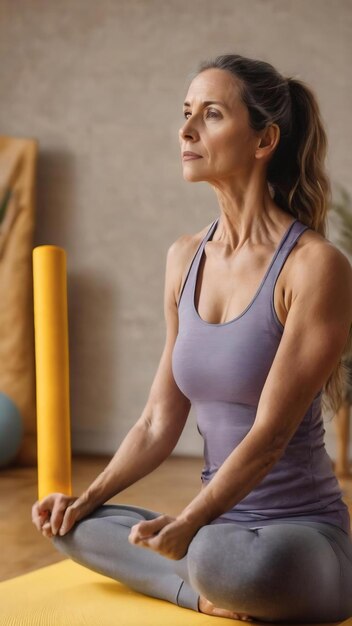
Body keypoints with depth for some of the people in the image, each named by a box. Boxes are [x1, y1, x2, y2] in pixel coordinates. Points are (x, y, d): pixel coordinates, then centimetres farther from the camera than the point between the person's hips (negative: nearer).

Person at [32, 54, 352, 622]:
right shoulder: (184, 258, 6)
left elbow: (270, 435, -19)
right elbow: (160, 423, 8)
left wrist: (189, 524, -29)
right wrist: (88, 498, -3)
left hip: (303, 535, -7)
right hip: (219, 525, 7)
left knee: (221, 559, -38)